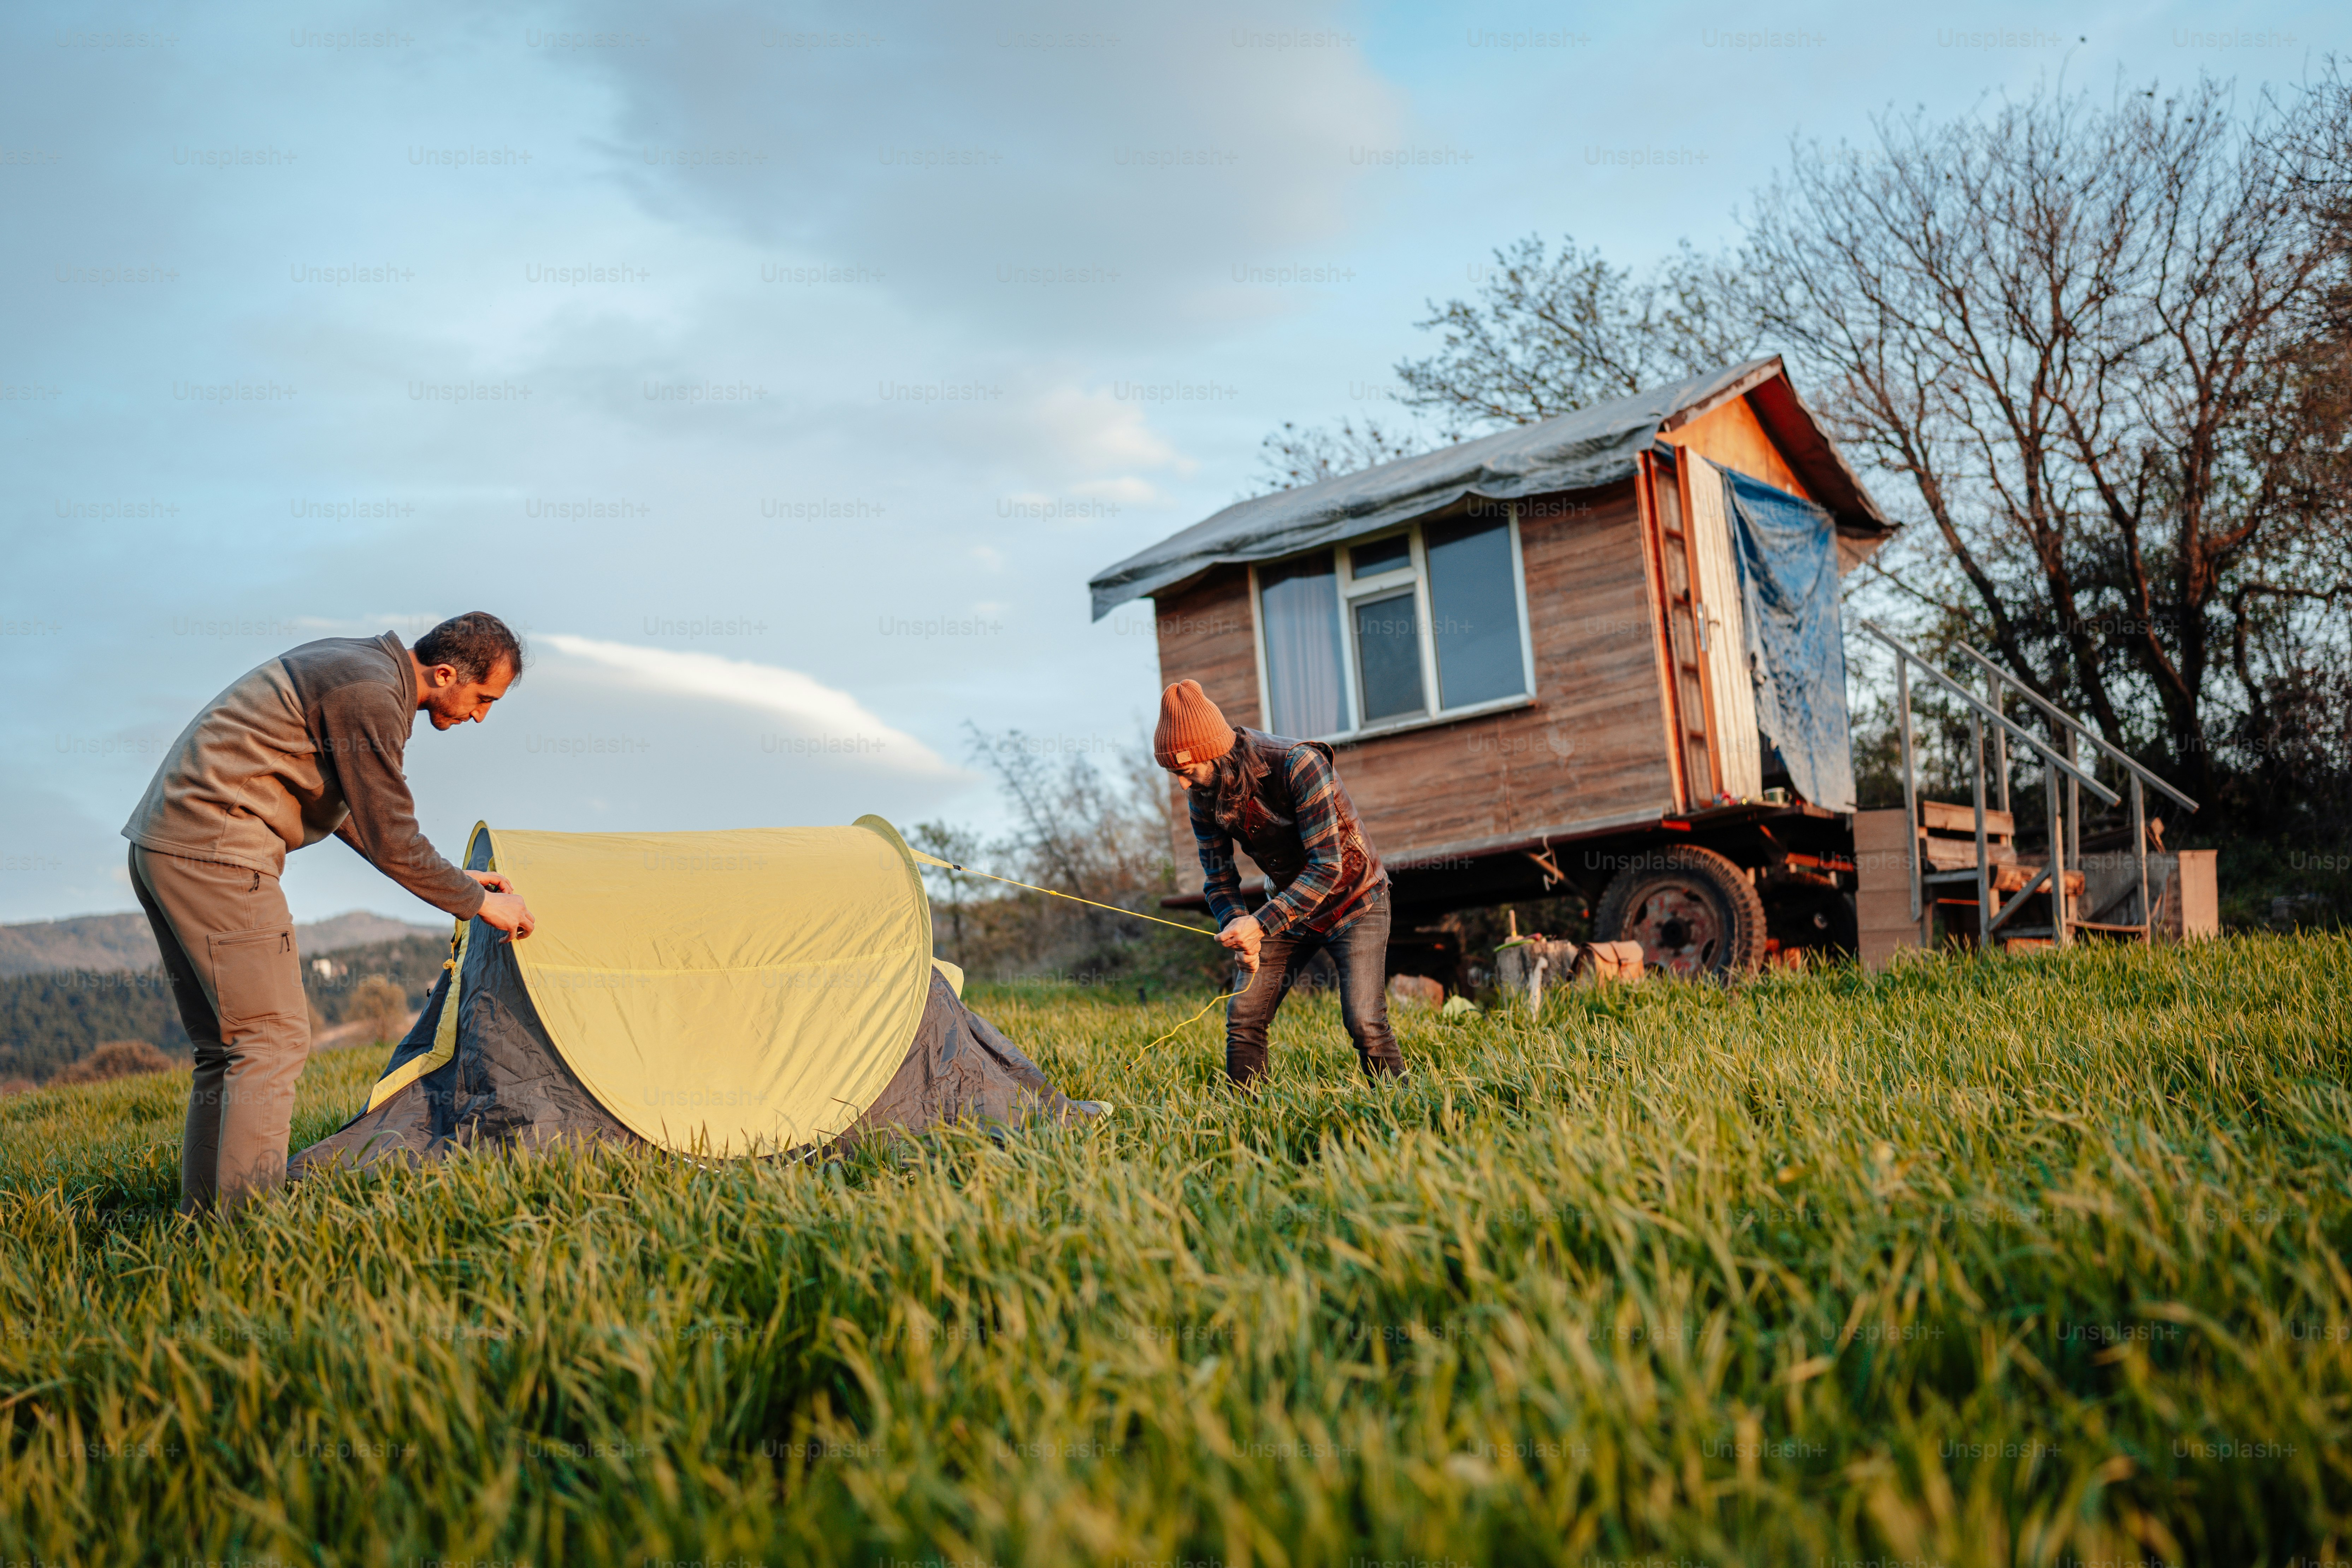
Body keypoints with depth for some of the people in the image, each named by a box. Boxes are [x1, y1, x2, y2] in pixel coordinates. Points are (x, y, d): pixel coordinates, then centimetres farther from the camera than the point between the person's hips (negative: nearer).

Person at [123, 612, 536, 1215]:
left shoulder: (353, 667, 17)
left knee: (225, 1048, 13)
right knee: (273, 1041, -10)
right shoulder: (372, 695, -15)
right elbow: (391, 842, -13)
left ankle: (202, 1223, 17)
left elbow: (345, 811, 25)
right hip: (217, 849, -11)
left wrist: (454, 878, 25)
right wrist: (478, 904, 1)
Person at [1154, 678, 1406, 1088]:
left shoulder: (1299, 765, -29)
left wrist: (1262, 924, -35)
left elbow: (1327, 865, -31)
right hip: (1287, 907, 6)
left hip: (1352, 902, -5)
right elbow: (1218, 878, -2)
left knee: (1365, 1023, -18)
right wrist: (1237, 926, -22)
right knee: (1243, 1019, -4)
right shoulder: (1203, 796, -9)